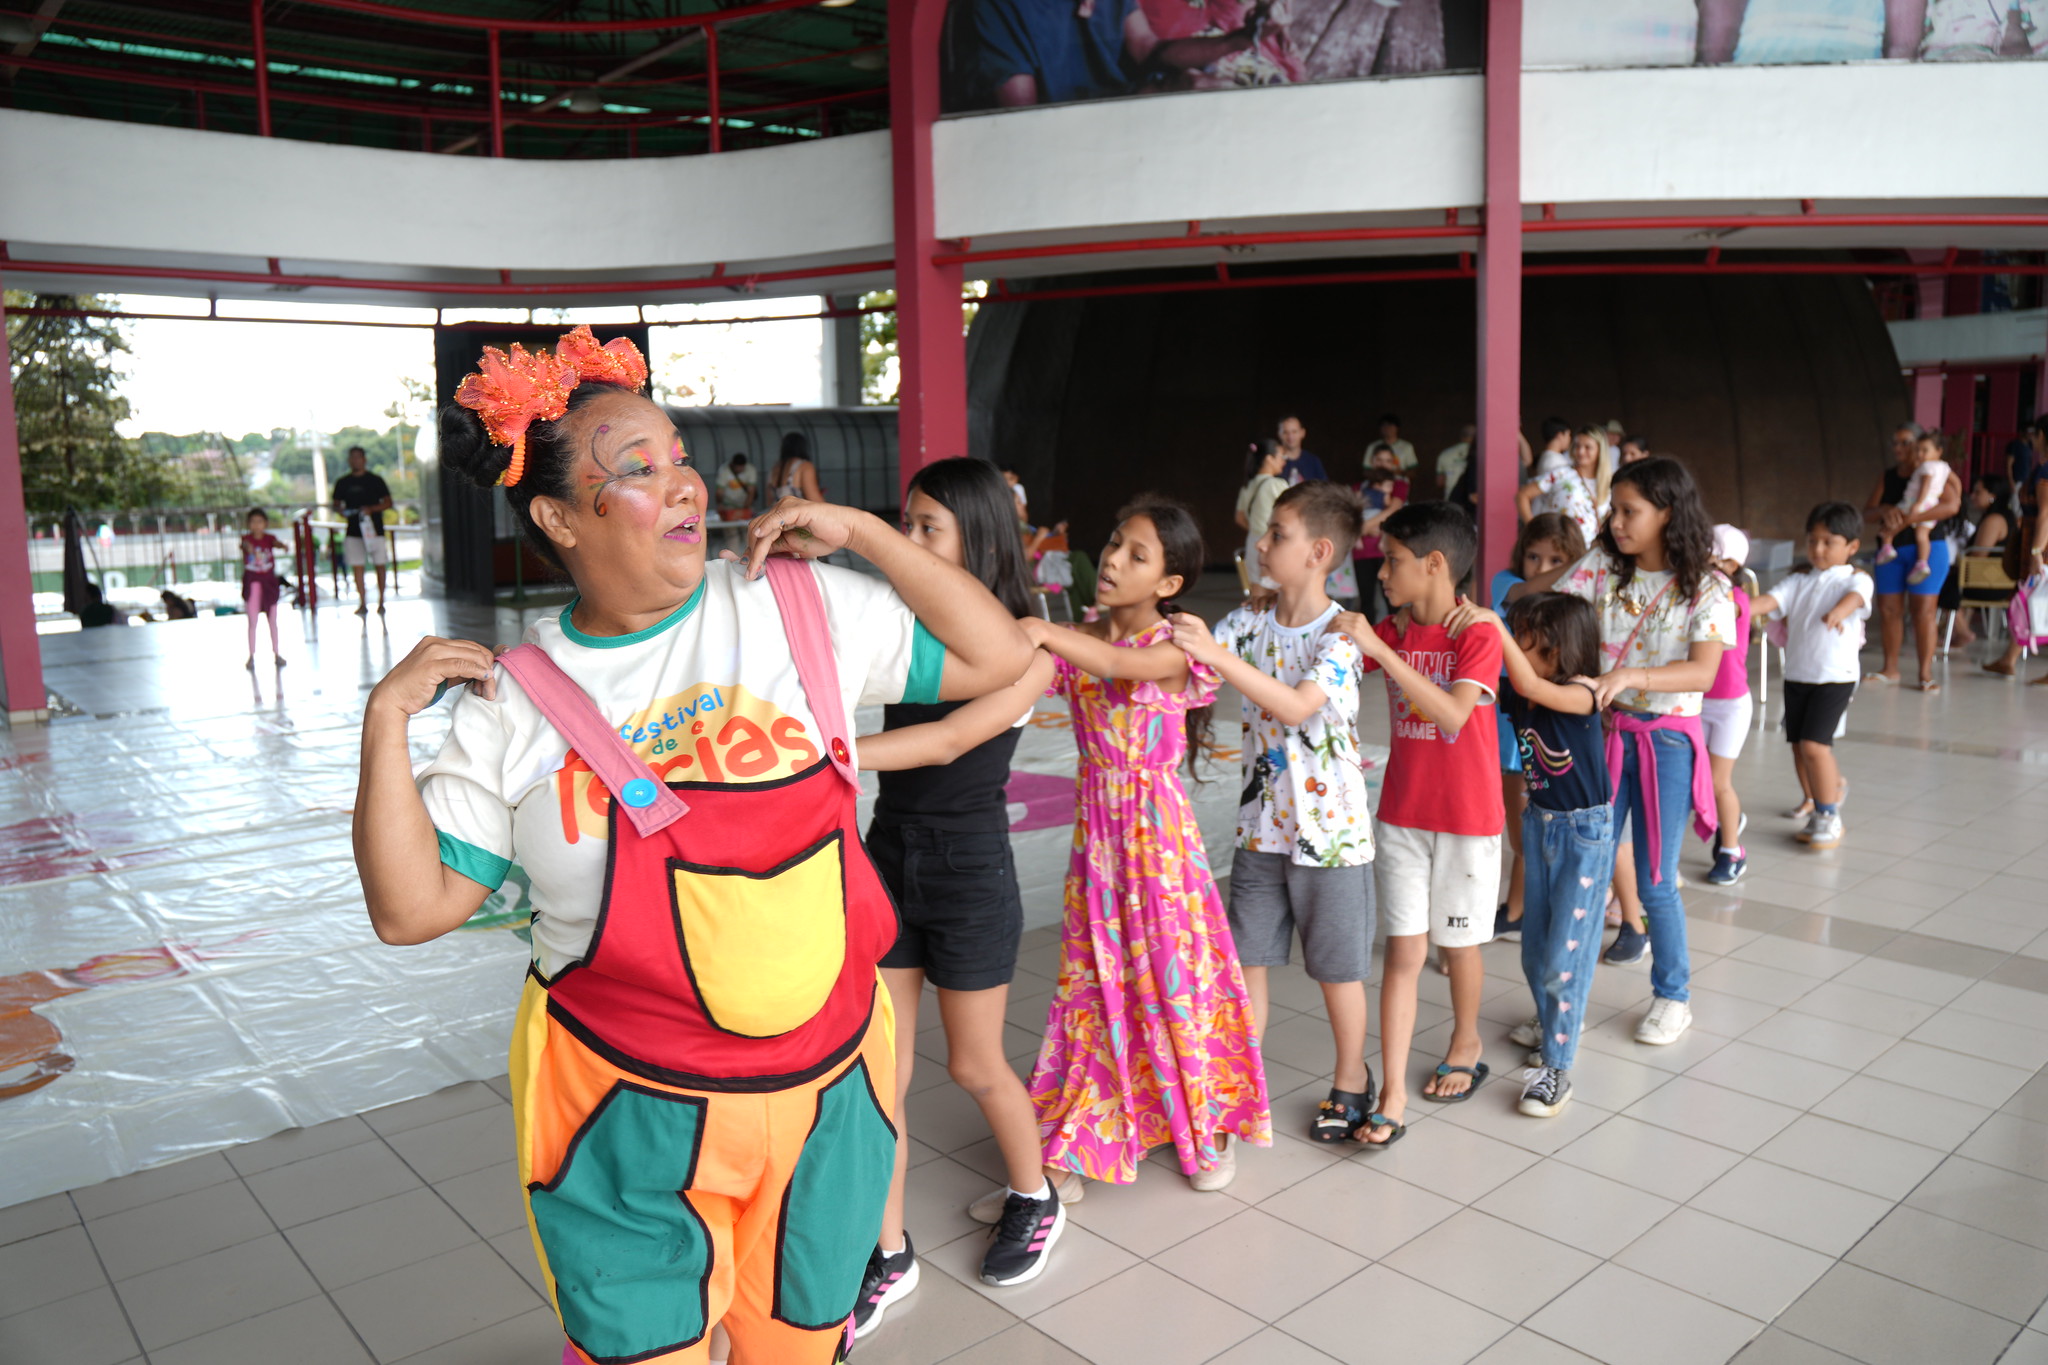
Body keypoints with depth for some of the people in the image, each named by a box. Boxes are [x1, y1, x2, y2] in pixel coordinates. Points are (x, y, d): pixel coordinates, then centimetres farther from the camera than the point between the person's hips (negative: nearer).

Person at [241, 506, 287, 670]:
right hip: (252, 583, -2)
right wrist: (249, 548, -53)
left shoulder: (269, 538, -1)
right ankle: (251, 656, 5)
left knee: (272, 621, 10)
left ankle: (276, 654, 20)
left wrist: (281, 545, -48)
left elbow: (276, 543, -23)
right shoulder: (247, 538, -6)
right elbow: (245, 544, -28)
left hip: (269, 582, 2)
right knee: (252, 621, 1)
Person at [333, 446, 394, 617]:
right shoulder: (343, 482, 10)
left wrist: (371, 509, -15)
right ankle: (362, 603, 4)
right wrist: (340, 510, -7)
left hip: (374, 529, -2)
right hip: (353, 531, 2)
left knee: (380, 565, 0)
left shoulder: (375, 481, 2)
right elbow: (337, 504, 16)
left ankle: (381, 602, 9)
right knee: (357, 567, -1)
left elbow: (388, 503, 1)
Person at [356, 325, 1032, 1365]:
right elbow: (412, 907, -4)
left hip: (826, 1093, 2)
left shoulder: (800, 605, -5)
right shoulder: (514, 701, -6)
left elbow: (998, 657, -3)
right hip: (624, 1117, -1)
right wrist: (386, 721, -14)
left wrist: (860, 532, -8)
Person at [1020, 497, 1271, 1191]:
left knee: (1174, 972, 6)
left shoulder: (1173, 647, -11)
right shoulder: (1078, 640, 2)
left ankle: (1210, 1129, 26)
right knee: (1095, 973, 10)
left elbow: (1119, 663, -33)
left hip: (1157, 826, -4)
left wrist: (1043, 631, -44)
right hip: (1097, 824, 4)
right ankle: (1092, 1126, 27)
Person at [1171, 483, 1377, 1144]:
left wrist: (1221, 657, -39)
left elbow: (1298, 705, -30)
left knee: (1337, 966, 11)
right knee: (1246, 956, 10)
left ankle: (1351, 1081, 32)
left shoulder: (1340, 633, -16)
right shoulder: (1248, 622, 1)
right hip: (1261, 824, 5)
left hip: (1329, 830, -5)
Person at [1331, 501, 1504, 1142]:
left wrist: (1378, 648, -32)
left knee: (1458, 941, 14)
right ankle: (1392, 1096, 3)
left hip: (1467, 818, -4)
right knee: (1404, 950, 2)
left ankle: (1466, 1046, 40)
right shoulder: (1389, 631, 2)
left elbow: (1452, 713, -29)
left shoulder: (1477, 634, -15)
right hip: (1401, 814, 4)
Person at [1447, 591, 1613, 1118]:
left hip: (1584, 832, -7)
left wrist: (1493, 624, -47)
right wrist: (1468, 624, -21)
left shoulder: (1581, 695, -23)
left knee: (1565, 949, -4)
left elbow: (1530, 686, -41)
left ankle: (1556, 1066, 4)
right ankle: (1555, 1019, 43)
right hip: (1539, 823, 7)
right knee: (1535, 941, 19)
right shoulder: (1517, 695, -4)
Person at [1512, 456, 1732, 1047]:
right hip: (1602, 731, 3)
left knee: (1655, 881, 4)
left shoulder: (1705, 588, -8)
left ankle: (1673, 996, 26)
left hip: (1666, 740, -3)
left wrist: (1627, 675, -35)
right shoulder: (1602, 566, 1)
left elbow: (1703, 671, -20)